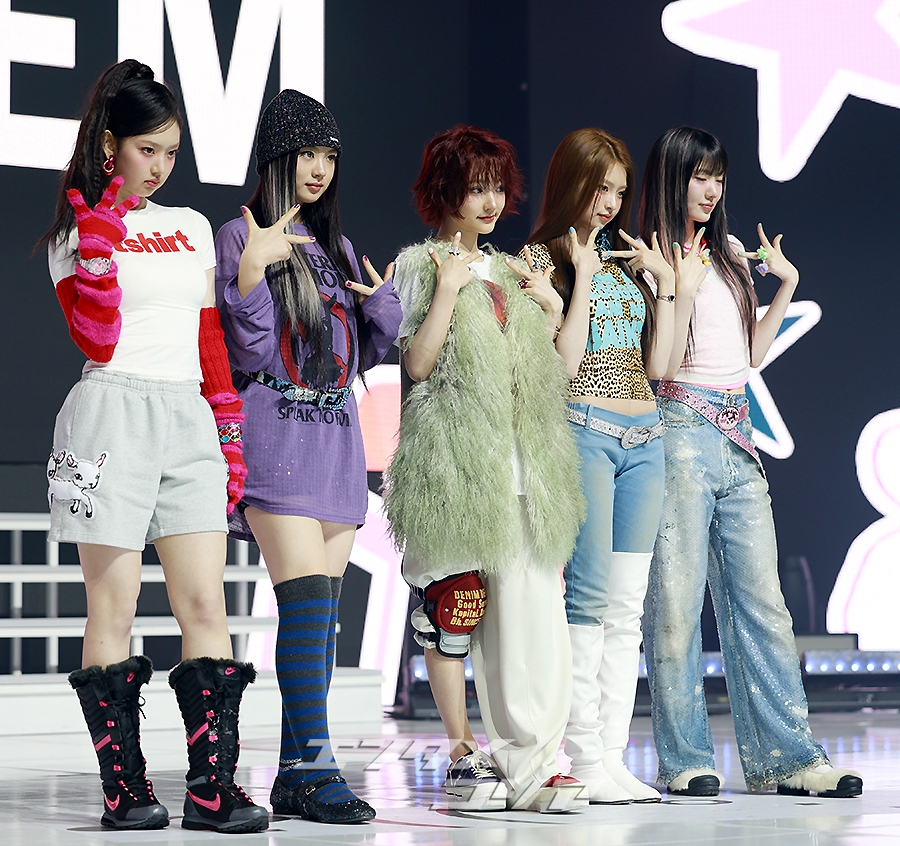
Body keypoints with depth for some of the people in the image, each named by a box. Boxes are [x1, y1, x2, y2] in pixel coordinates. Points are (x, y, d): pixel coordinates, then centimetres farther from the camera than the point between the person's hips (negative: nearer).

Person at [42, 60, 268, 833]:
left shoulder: (193, 229, 18)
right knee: (114, 610, -4)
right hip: (114, 415, -5)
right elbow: (97, 342, -8)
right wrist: (98, 248, -14)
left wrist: (231, 436, 15)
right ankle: (124, 787, 0)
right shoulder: (77, 231, 3)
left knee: (207, 607, -3)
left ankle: (213, 785, -3)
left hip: (188, 422, 5)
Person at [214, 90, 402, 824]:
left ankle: (297, 774, 6)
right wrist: (251, 271, -21)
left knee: (321, 609, 3)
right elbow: (252, 354, -9)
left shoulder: (335, 244, 19)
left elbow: (364, 353, 21)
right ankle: (313, 766, -17)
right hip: (277, 428, -7)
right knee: (307, 598, -17)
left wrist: (382, 302, 3)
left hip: (337, 433, 7)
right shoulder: (242, 236, -2)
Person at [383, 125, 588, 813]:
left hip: (519, 454, 6)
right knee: (455, 600, -5)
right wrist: (446, 291, -13)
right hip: (451, 456, -5)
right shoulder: (420, 264, 3)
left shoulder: (507, 269, 21)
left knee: (531, 603, -3)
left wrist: (551, 308, 11)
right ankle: (464, 758, 3)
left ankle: (530, 758, -3)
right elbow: (418, 364, -7)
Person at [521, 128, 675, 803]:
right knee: (591, 596, -11)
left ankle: (613, 757, 4)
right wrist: (583, 275, -10)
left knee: (627, 607, 3)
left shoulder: (627, 256, 18)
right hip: (584, 429, -6)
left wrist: (664, 284, 7)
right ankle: (583, 758, -9)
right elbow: (564, 360, -10)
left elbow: (656, 364, 13)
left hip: (644, 436, 6)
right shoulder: (542, 257, 1)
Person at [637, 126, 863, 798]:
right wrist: (683, 289, -19)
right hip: (683, 432, -7)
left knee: (762, 602, 4)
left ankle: (785, 756, 5)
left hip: (737, 437, 7)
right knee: (677, 601, -4)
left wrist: (786, 286, 14)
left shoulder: (728, 255, 17)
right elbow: (663, 362, -11)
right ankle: (685, 761, 1)